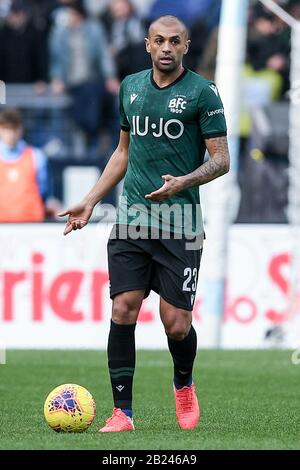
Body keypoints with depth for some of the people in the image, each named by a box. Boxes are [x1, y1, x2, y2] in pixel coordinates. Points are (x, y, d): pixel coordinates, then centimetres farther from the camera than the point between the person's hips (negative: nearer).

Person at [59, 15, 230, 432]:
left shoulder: (202, 92, -4)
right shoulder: (131, 86, 12)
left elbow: (221, 160, -4)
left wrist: (183, 182, -22)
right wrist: (90, 202, 18)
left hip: (180, 221, -4)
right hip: (131, 218, 4)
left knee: (176, 323, -4)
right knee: (123, 310, -8)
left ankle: (184, 384, 27)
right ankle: (122, 412, -2)